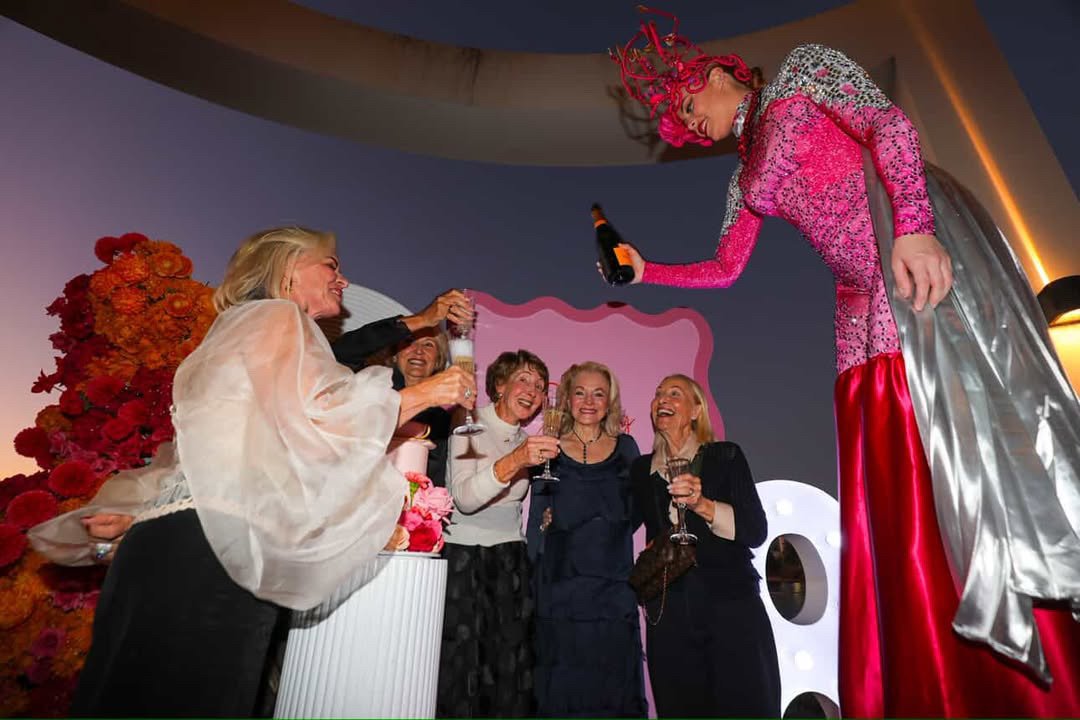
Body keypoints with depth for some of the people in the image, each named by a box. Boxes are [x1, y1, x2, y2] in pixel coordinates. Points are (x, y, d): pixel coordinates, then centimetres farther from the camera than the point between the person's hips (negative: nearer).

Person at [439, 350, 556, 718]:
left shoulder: (531, 436, 6)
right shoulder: (470, 425, -9)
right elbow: (464, 498, -22)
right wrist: (515, 460, -37)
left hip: (510, 558, 4)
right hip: (461, 553, -4)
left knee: (511, 671, 3)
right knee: (459, 669, -3)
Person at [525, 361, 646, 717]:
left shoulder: (626, 447, 6)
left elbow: (635, 513, 5)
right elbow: (537, 524, 6)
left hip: (613, 589, 1)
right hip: (561, 588, -1)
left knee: (613, 688, 6)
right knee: (562, 691, 5)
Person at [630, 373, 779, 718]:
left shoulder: (725, 457, 1)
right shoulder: (641, 470, 8)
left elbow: (756, 531, -8)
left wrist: (702, 504, -22)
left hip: (732, 607, -2)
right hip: (668, 615, 3)